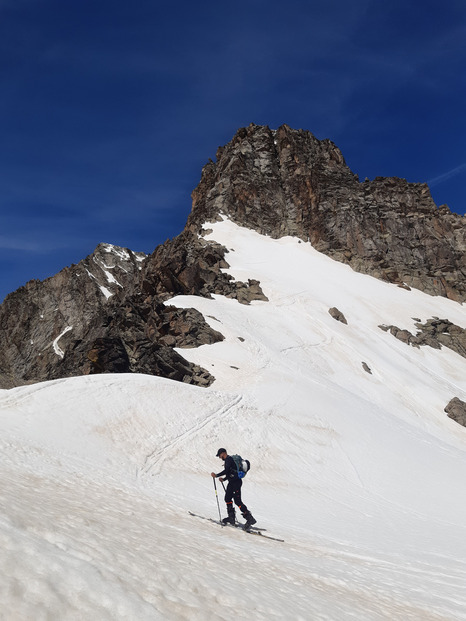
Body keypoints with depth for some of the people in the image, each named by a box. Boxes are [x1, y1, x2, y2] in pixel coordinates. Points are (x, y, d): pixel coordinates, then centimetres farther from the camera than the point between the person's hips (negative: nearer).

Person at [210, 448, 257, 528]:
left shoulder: (228, 459, -12)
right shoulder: (229, 459, 19)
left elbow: (226, 470, -24)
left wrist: (216, 475, -17)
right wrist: (224, 479, 18)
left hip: (236, 482, -11)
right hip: (232, 482, 11)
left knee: (237, 501, -11)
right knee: (227, 498, 15)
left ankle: (250, 518, -10)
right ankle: (231, 517, 21)